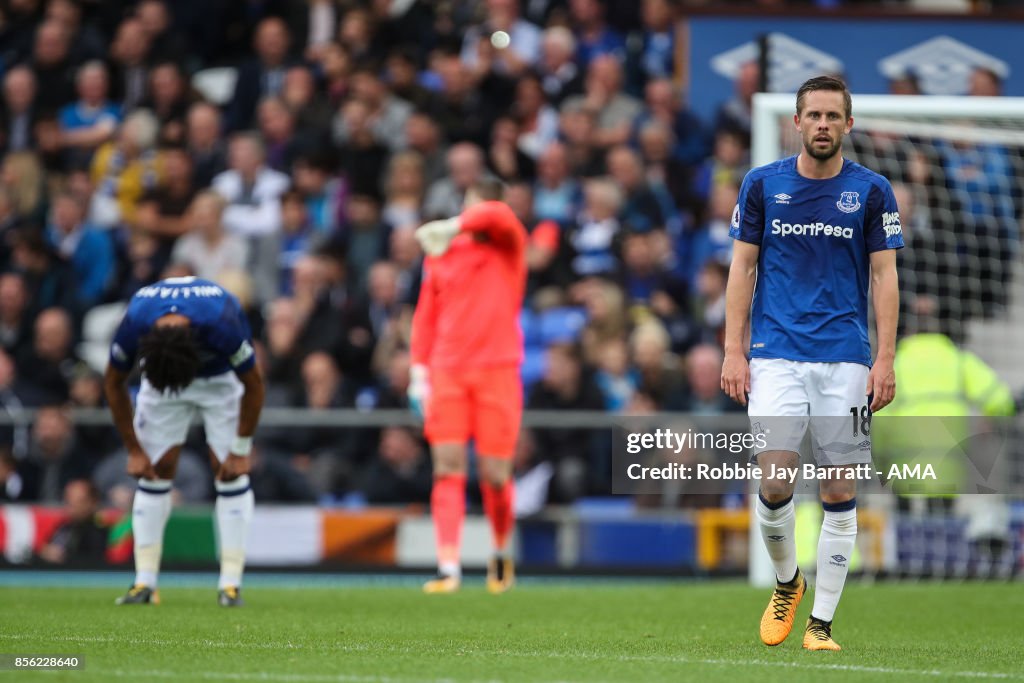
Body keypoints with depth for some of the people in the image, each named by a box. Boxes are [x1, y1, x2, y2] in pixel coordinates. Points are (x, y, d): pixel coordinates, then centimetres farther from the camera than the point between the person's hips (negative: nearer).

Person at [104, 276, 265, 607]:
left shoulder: (223, 327, -41)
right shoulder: (133, 326, -35)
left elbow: (254, 384, -21)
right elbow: (113, 383, -13)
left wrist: (241, 452, -15)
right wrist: (134, 450, -10)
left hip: (221, 378, -2)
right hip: (159, 370, 2)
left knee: (229, 474, -10)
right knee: (155, 472, -6)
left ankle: (231, 583, -7)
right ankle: (145, 582, -2)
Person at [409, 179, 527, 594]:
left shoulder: (509, 246, 3)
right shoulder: (441, 253, 11)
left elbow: (498, 216, -21)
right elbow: (426, 314, 15)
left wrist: (452, 227, -28)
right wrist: (419, 369, 7)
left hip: (497, 370, -2)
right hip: (448, 371, 2)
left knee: (495, 475, -1)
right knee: (447, 468, -9)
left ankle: (501, 553, 25)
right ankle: (448, 568, -13)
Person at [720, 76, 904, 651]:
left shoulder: (872, 191, 3)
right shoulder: (762, 185, 4)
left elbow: (885, 276, 3)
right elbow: (742, 267, 6)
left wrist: (885, 360, -5)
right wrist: (734, 351, -1)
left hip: (846, 360, 0)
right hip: (776, 355, 0)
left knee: (840, 494, -1)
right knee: (774, 482, -11)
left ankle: (822, 621, 7)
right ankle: (787, 581, 18)